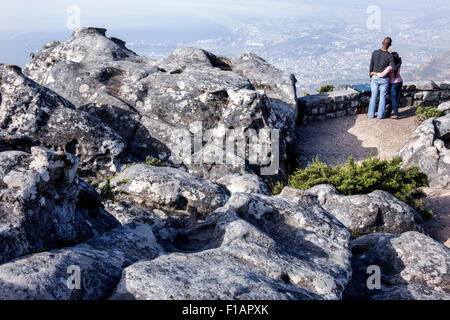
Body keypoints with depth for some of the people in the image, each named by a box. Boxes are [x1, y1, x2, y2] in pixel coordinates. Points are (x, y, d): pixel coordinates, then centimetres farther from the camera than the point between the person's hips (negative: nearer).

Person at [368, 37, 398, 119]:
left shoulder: (375, 53, -10)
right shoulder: (390, 56, -19)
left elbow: (371, 65, -1)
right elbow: (394, 68, -26)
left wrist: (371, 76, 11)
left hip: (375, 78, 2)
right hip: (384, 79, -2)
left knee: (373, 96, 13)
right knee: (382, 97, 11)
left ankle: (371, 114, 18)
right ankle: (380, 115, 16)